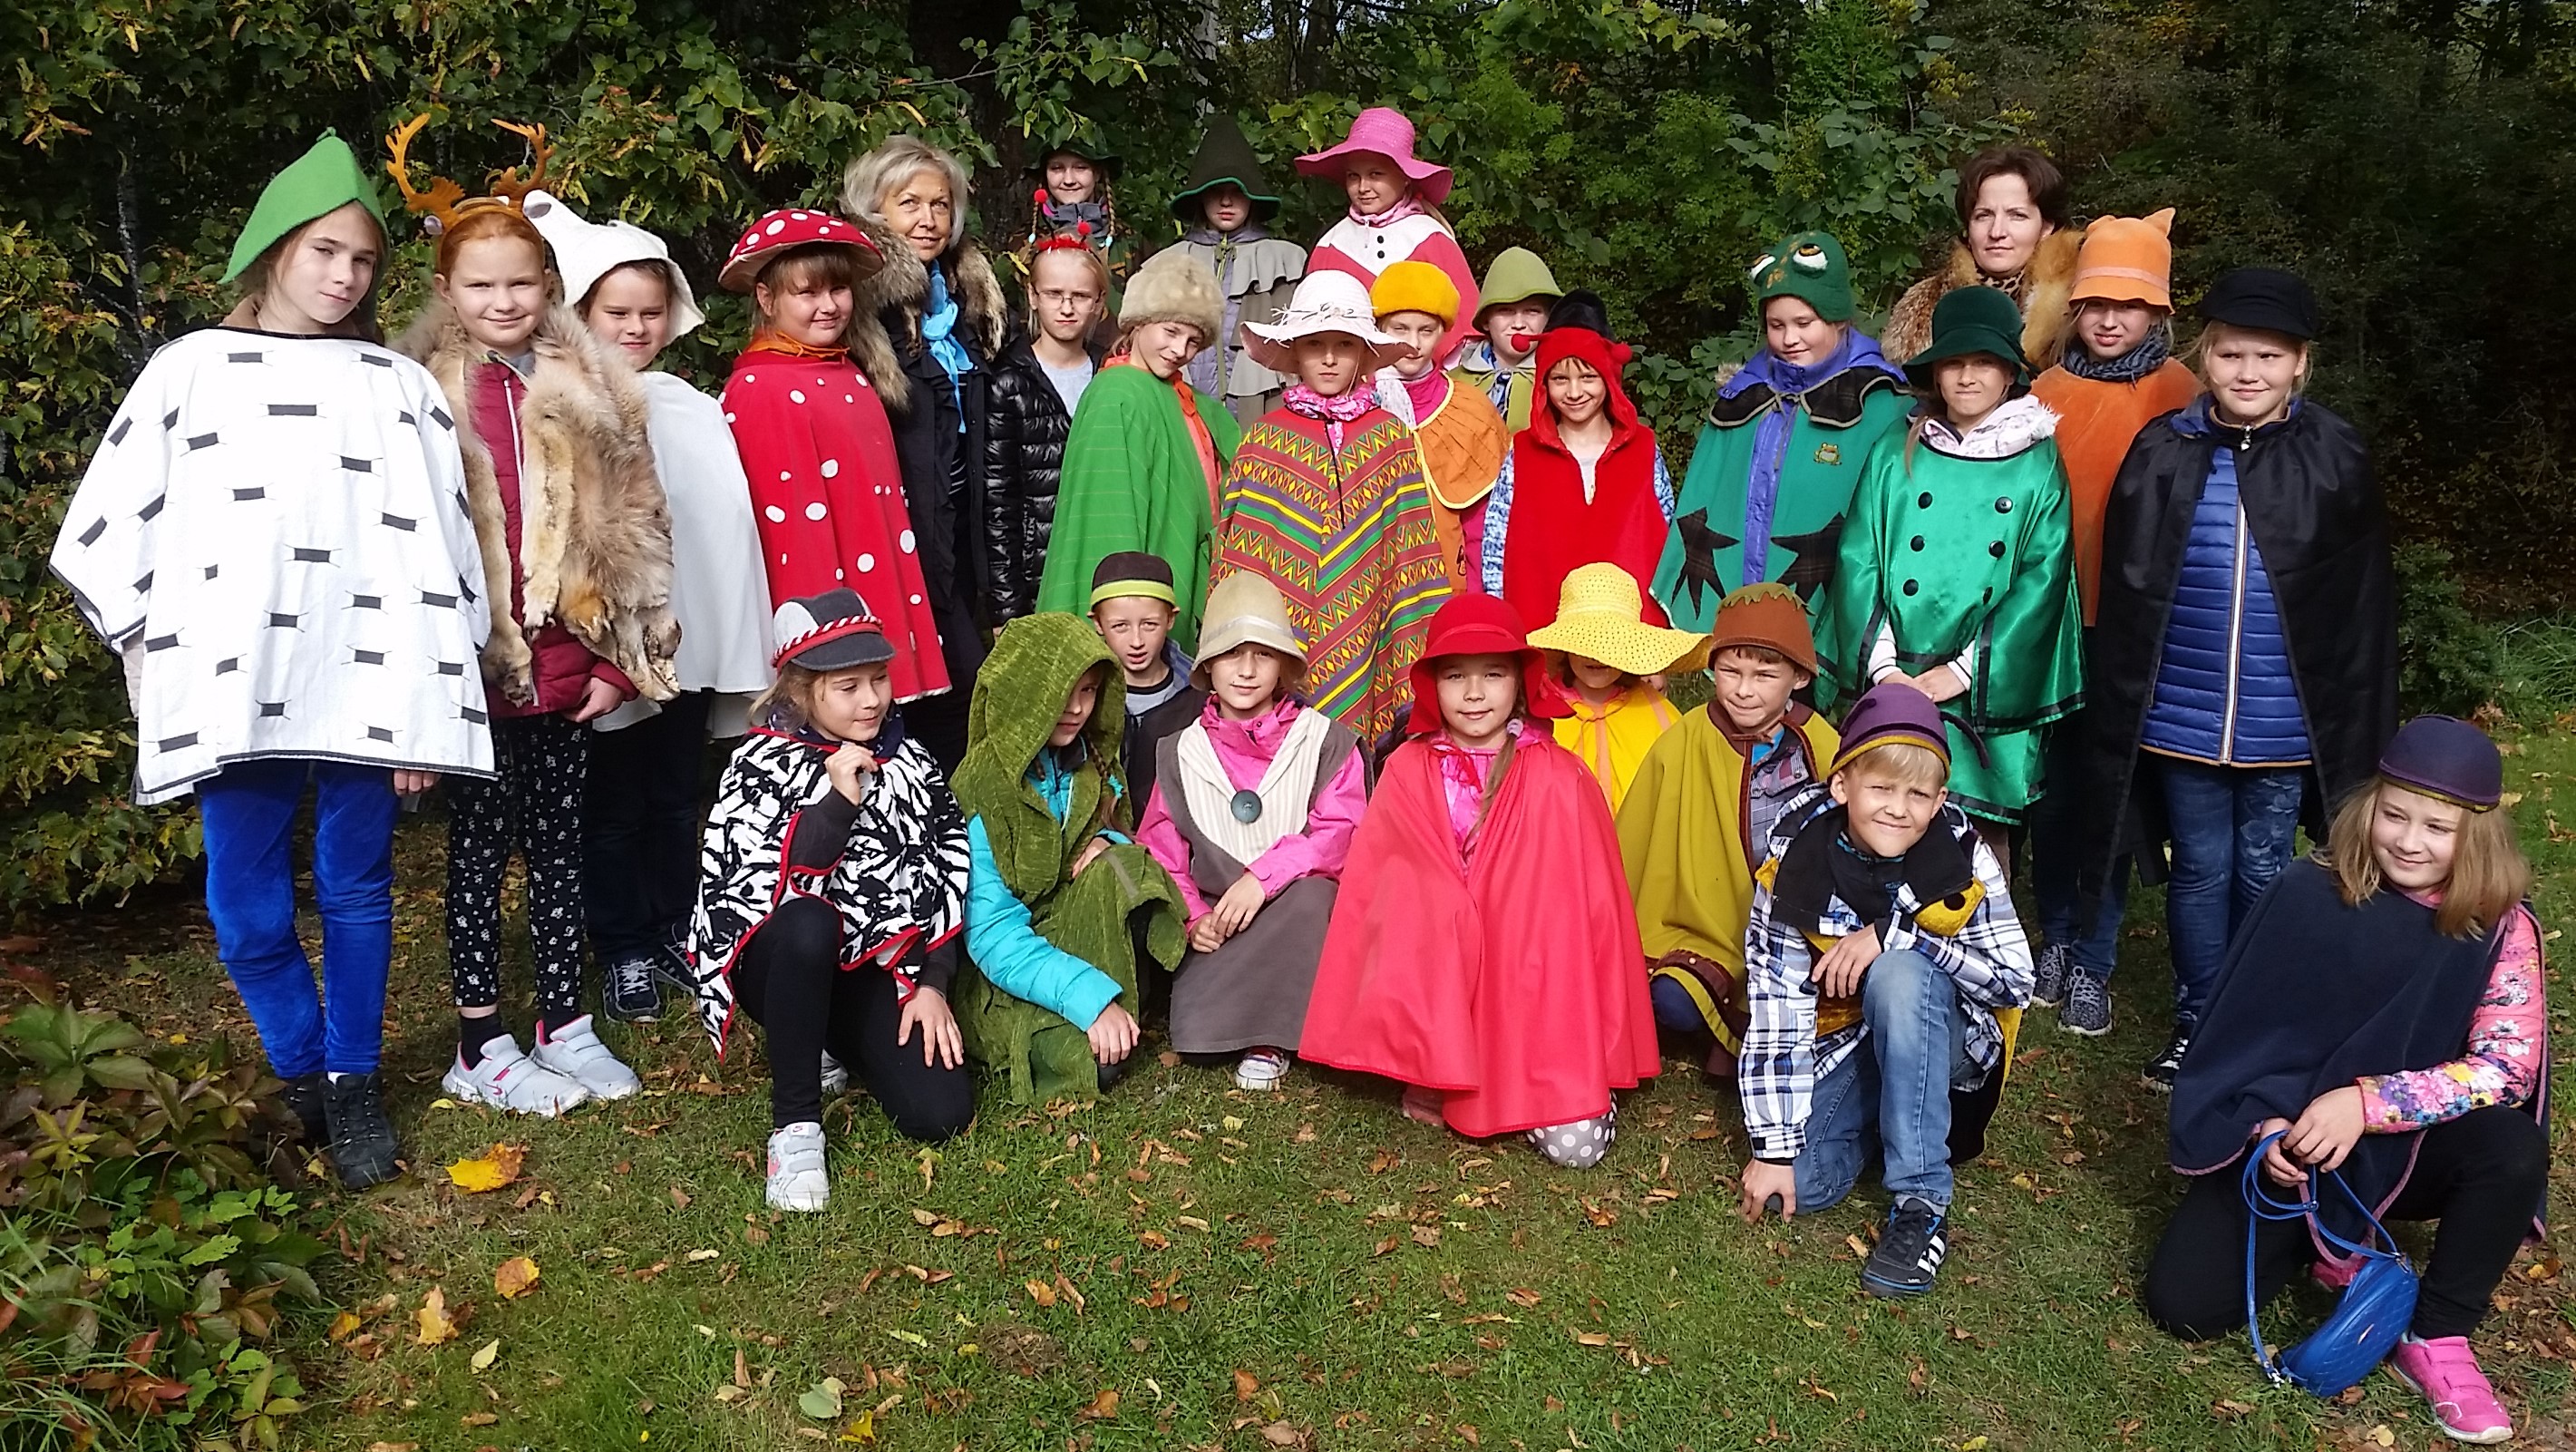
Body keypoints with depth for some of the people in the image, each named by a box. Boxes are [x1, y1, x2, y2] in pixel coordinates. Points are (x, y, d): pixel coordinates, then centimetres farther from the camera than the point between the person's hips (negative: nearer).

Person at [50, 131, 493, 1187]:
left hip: (363, 683, 0)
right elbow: (112, 524, 10)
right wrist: (153, 662, 4)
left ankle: (354, 1083, 22)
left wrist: (424, 703, 0)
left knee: (356, 891, 6)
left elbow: (441, 544, 5)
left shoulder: (401, 386, 9)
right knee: (247, 913, 4)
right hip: (233, 684, 0)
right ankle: (299, 1074, 26)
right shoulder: (192, 368, 9)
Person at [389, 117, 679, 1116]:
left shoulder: (591, 388, 6)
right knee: (481, 848, 7)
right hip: (476, 666, -3)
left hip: (569, 664, 3)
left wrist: (620, 657, 4)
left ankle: (564, 1026, 24)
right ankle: (480, 1048, 17)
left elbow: (632, 522, 8)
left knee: (560, 844, 12)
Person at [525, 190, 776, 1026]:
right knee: (613, 806, 8)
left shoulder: (696, 410, 7)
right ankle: (624, 952, 20)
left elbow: (731, 520, 6)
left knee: (678, 796, 15)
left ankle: (680, 934, 29)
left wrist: (741, 642, 2)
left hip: (688, 635, 4)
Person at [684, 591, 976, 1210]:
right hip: (781, 963, -3)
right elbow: (755, 891, -19)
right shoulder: (761, 766, -7)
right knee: (807, 923, -40)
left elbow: (945, 885, 6)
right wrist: (837, 802, -24)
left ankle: (838, 1046, 16)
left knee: (941, 1111, -18)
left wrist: (933, 986, -5)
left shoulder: (912, 767, 6)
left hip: (874, 968, 4)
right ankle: (795, 1125, -24)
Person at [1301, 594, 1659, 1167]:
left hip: (1531, 983, -1)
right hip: (1432, 982, 2)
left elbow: (1588, 901, -5)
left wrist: (1600, 1050, -3)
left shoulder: (1559, 780, -7)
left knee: (1576, 1141, -15)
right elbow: (1371, 890, 0)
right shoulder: (1407, 772, -2)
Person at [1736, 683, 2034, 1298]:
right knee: (1796, 1183, -24)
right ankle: (1871, 1121, 11)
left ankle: (1921, 1201, -24)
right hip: (1837, 1047, 1)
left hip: (1938, 1041, 0)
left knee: (1900, 971, -34)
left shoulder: (1964, 858, -16)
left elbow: (2016, 979, -19)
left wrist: (1893, 934, -29)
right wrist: (1773, 1148, -23)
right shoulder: (1797, 861, -18)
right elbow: (1774, 1007, -20)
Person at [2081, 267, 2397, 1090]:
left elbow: (2364, 605, 2)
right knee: (2199, 872, 11)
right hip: (2181, 720, 0)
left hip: (2284, 725, 0)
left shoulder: (2335, 460, -2)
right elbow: (2121, 596, 1)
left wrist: (2355, 725, 1)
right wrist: (2120, 710, -1)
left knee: (2262, 873, 13)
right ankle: (2196, 1023, 26)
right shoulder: (2161, 454, -2)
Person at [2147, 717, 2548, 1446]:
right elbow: (2242, 1027, -5)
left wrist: (2366, 1101, -29)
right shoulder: (2308, 894, -12)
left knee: (2513, 1151, -33)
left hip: (2407, 1152, 1)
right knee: (2184, 1305, -15)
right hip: (2284, 1144, 0)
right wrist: (2265, 1127, -19)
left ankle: (2435, 1340, -10)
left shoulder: (2500, 926, -11)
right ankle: (2318, 1241, 17)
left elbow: (2507, 1067, -19)